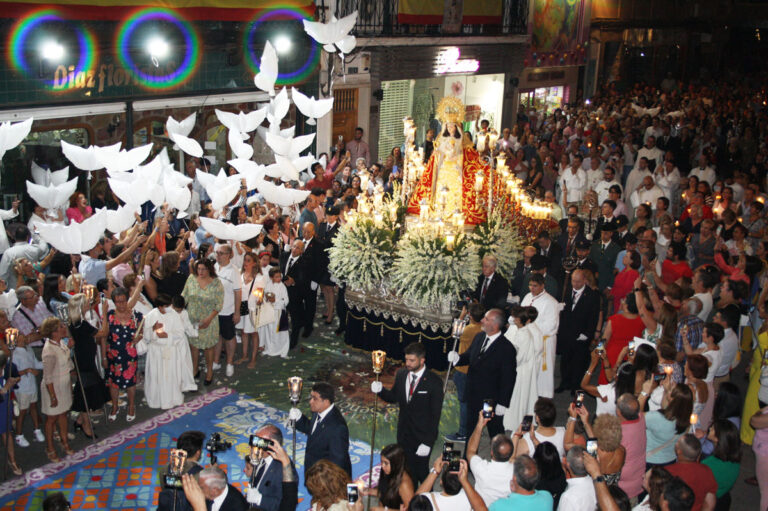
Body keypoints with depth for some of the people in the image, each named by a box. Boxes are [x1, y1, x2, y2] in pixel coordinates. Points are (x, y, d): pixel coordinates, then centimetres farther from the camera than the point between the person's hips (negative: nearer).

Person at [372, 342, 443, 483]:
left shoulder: (434, 382, -17)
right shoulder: (401, 375, -1)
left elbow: (435, 415, -15)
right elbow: (393, 397, 13)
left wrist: (428, 442, -17)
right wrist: (380, 390, -9)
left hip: (422, 436, -4)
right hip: (404, 434, 5)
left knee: (422, 472, 6)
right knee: (407, 471, 13)